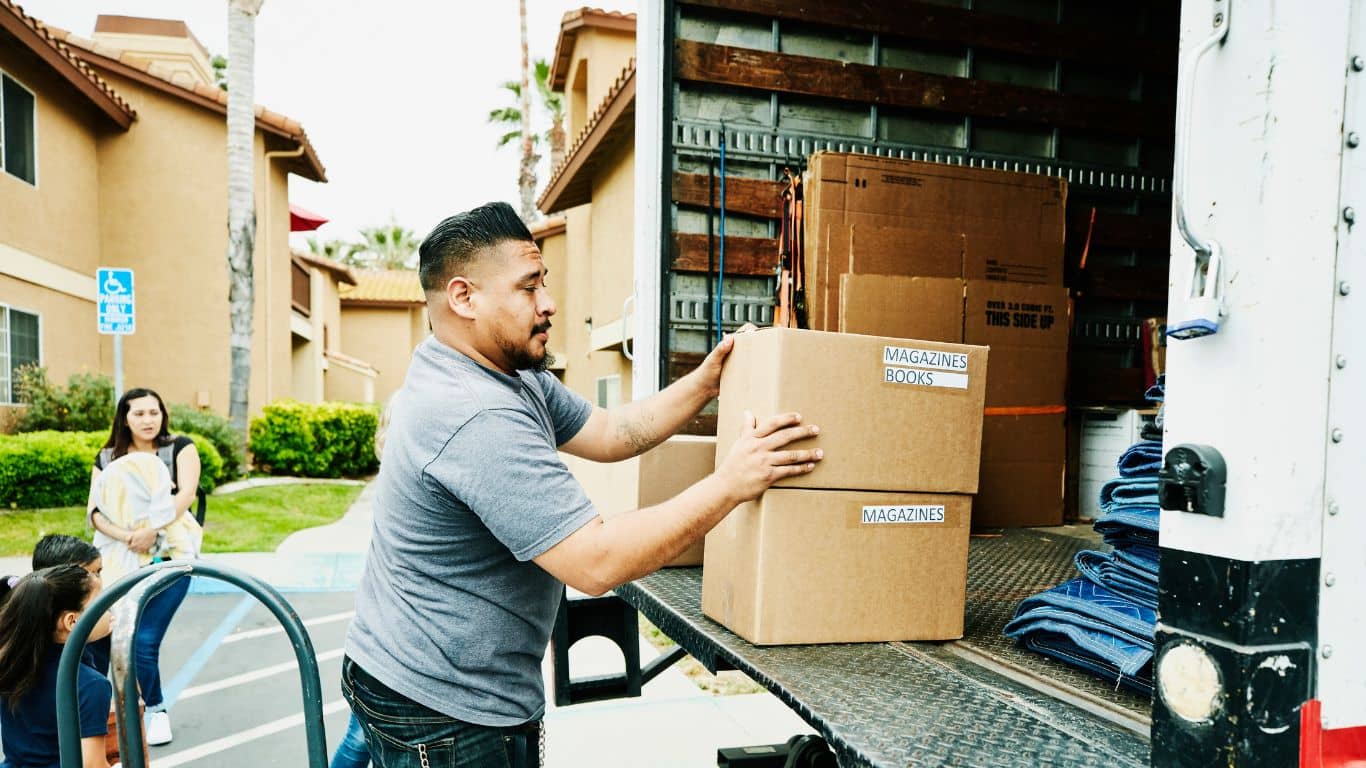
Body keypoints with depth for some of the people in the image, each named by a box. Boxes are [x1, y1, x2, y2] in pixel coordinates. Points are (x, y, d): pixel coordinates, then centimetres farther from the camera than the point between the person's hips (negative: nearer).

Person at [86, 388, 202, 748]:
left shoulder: (180, 447, 2)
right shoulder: (107, 458, 10)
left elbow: (186, 493, -11)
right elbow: (95, 511, 1)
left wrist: (151, 529, -23)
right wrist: (126, 536, -17)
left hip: (169, 556, -3)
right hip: (121, 558, 3)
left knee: (143, 641, -9)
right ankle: (155, 709, 17)